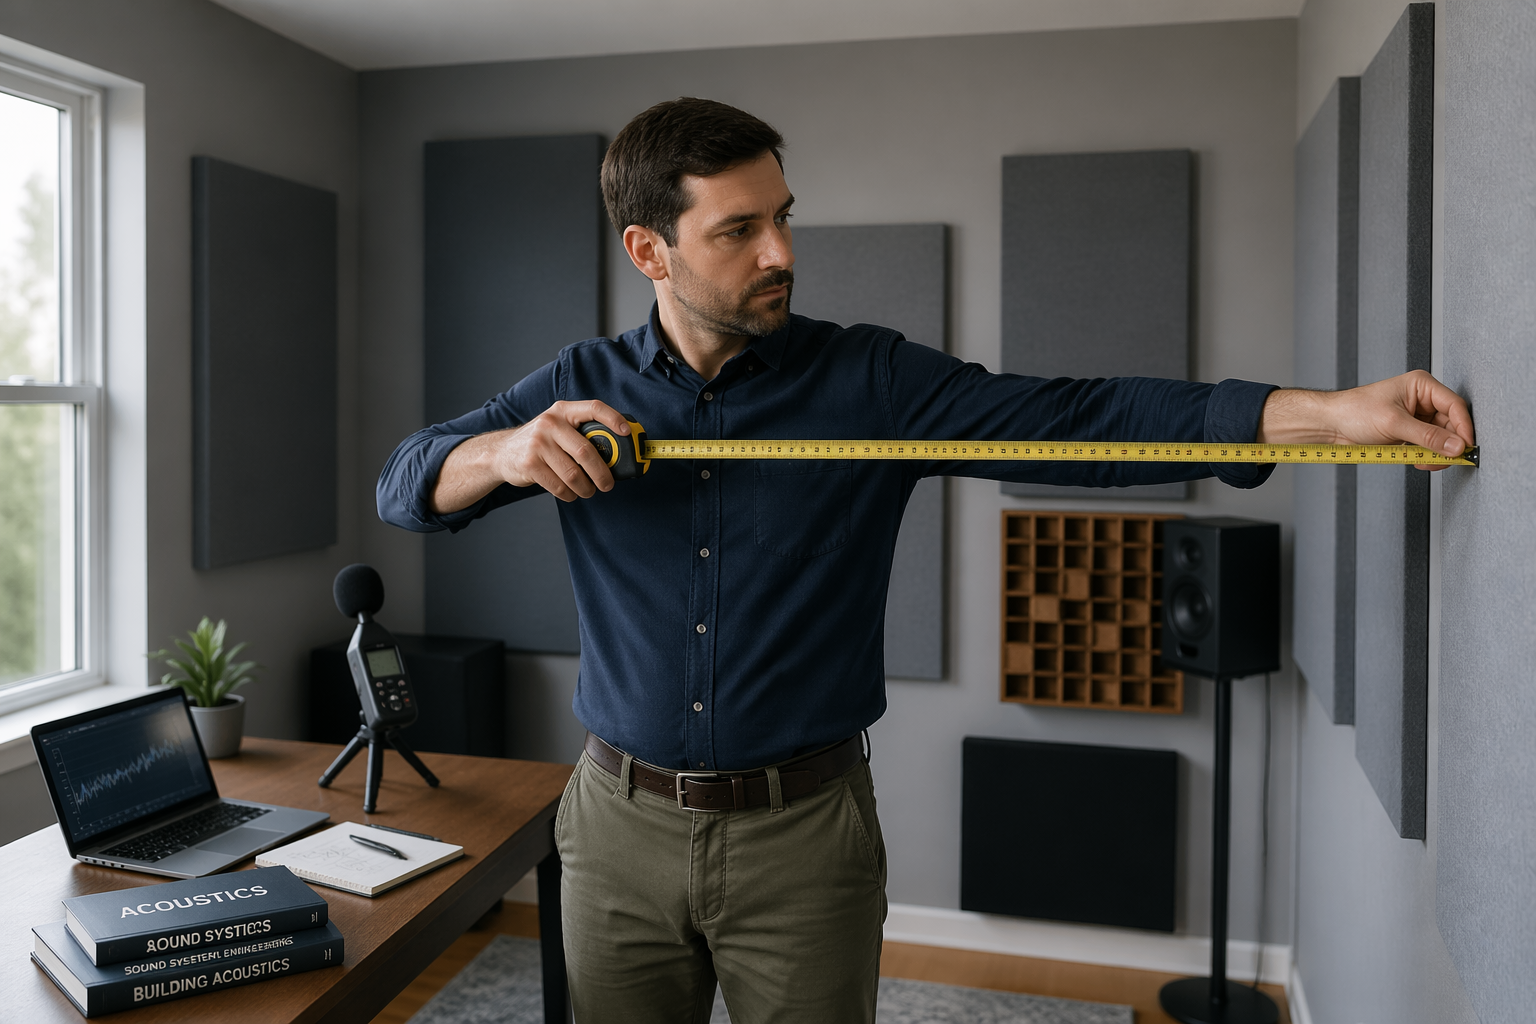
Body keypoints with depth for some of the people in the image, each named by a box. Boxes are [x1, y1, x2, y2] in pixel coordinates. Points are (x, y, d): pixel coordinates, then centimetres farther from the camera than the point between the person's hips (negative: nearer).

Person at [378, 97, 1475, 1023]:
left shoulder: (872, 380, -6)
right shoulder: (581, 390, 0)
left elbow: (1076, 417, -15)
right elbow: (405, 483, 1)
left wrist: (1333, 412, -25)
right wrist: (504, 452, -22)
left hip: (803, 836, -1)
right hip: (621, 825, 2)